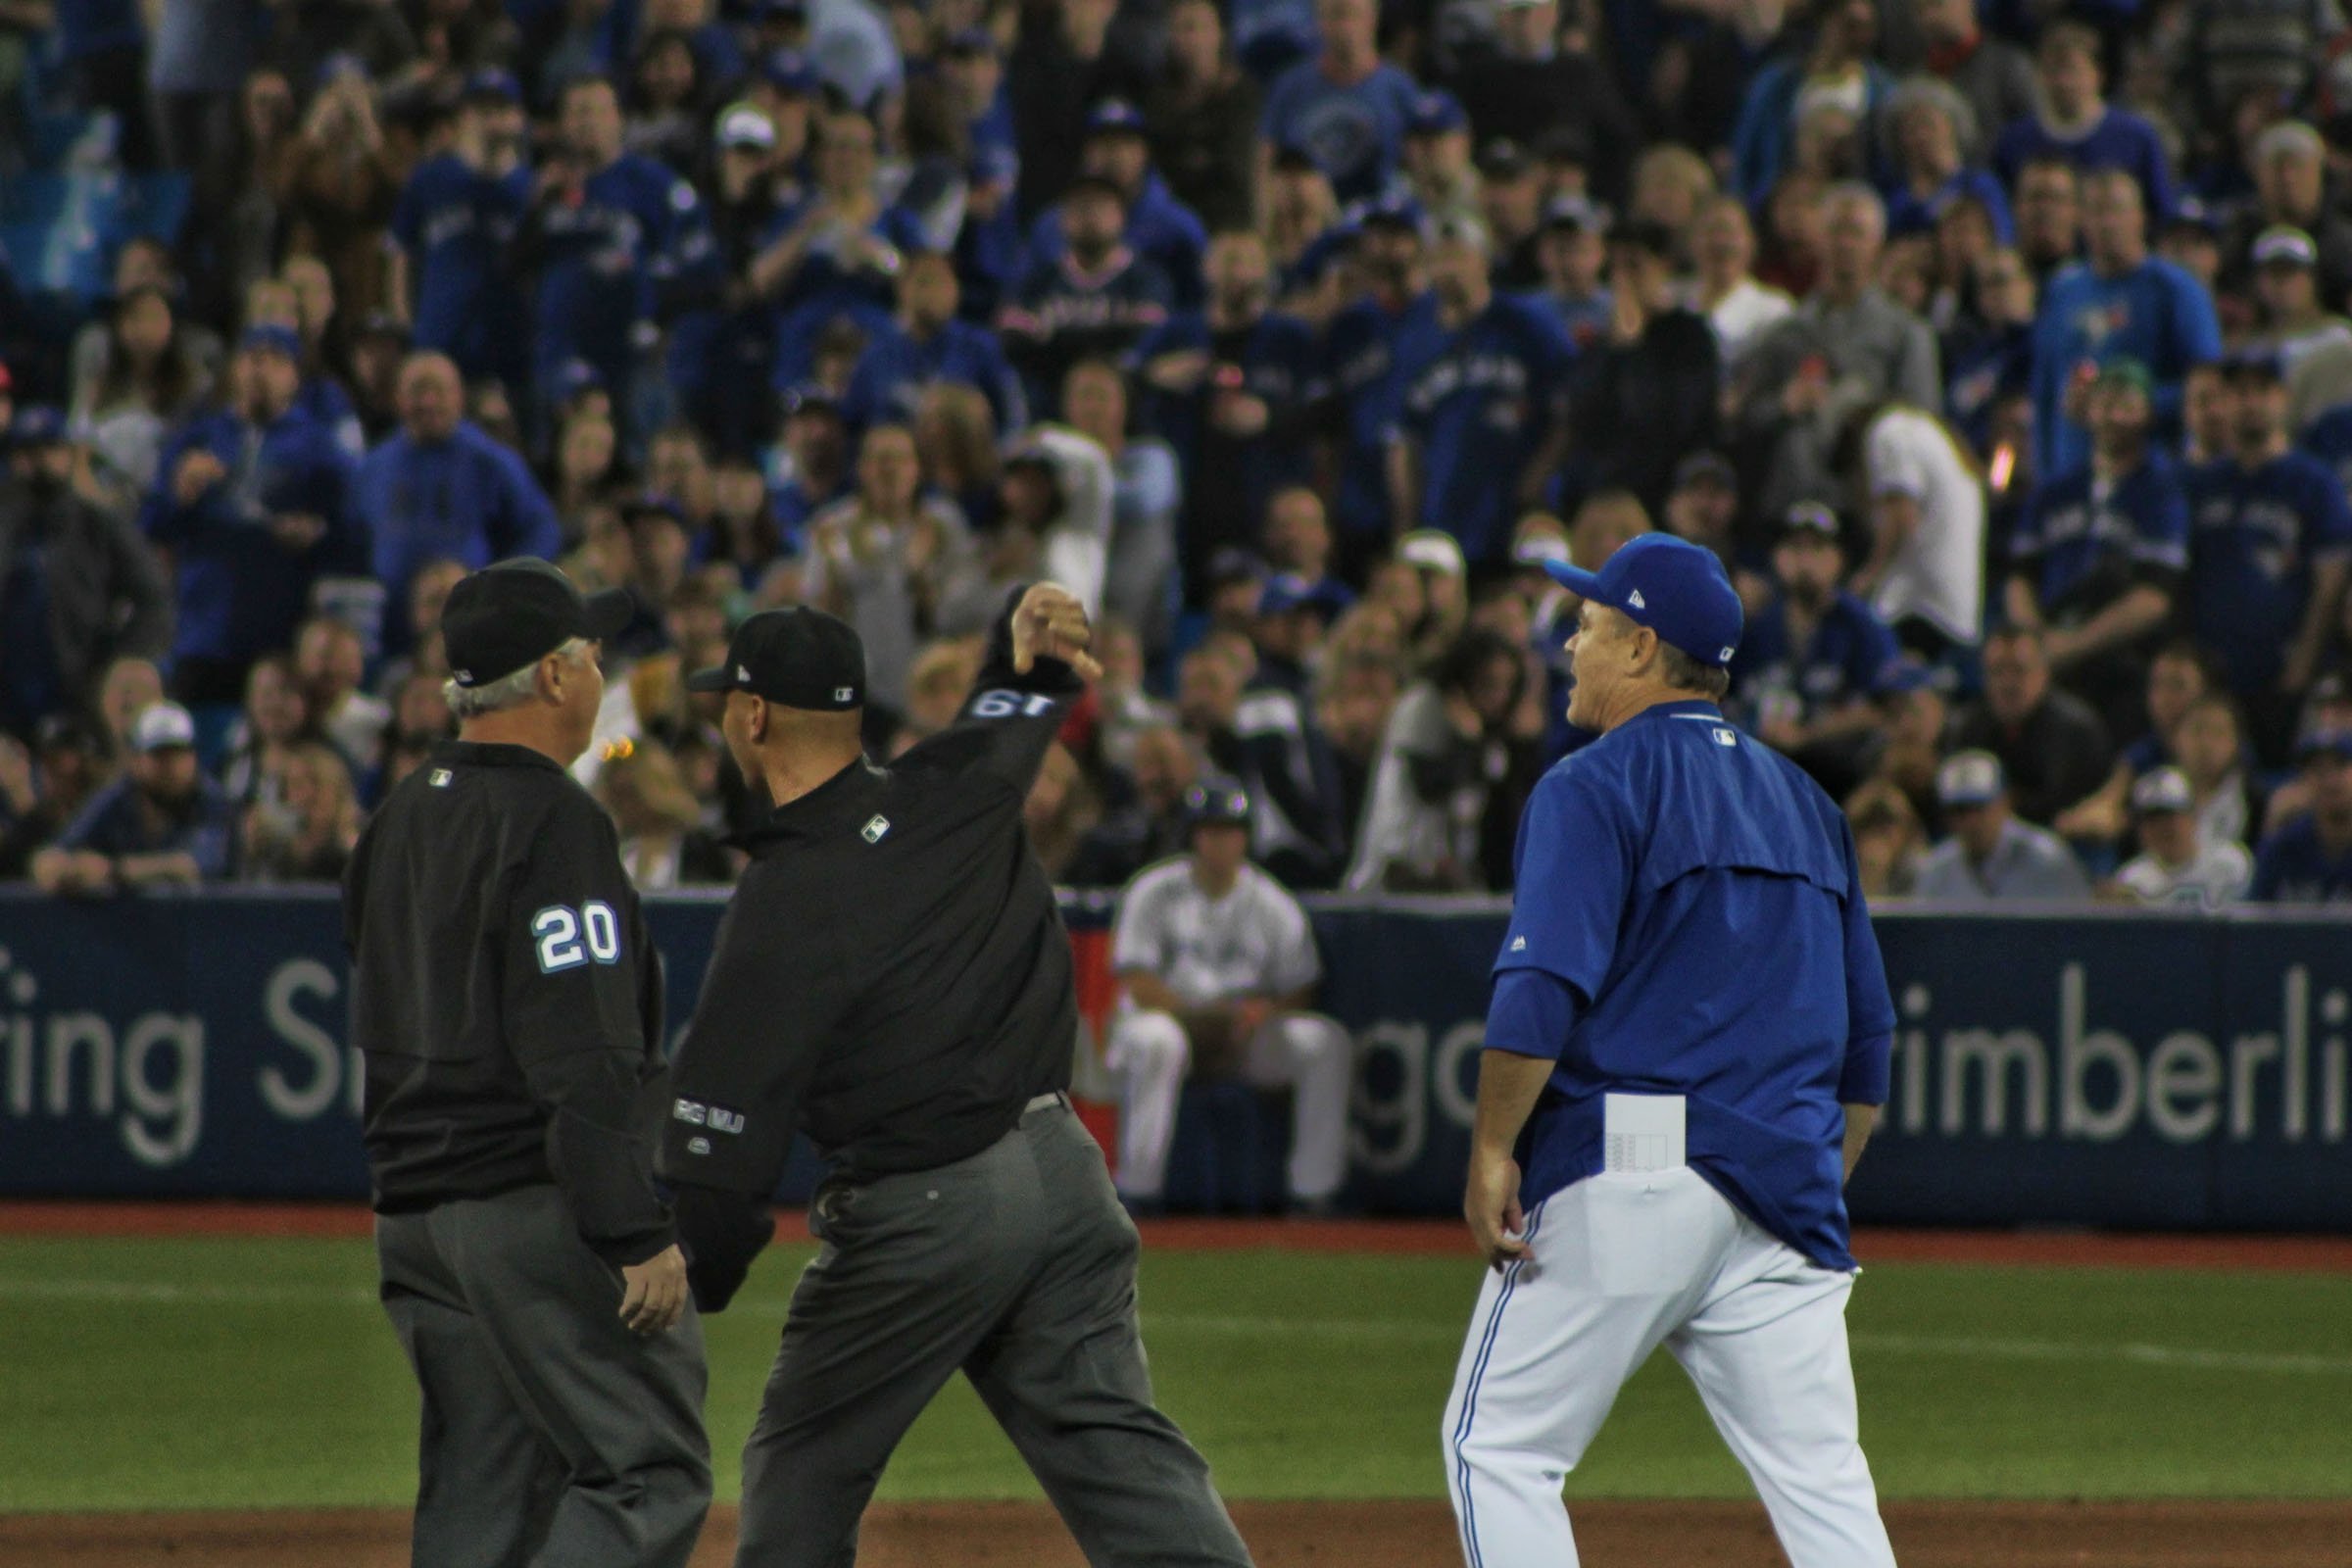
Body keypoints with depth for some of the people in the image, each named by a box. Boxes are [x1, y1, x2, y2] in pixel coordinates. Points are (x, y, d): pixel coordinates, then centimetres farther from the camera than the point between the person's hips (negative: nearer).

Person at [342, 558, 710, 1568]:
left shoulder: (398, 821, 15)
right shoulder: (551, 823, -13)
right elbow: (579, 1057, -20)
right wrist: (637, 1232, -20)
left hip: (411, 1219, 9)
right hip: (536, 1214, -9)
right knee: (651, 1479, -7)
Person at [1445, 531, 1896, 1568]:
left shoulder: (1598, 786, -3)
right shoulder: (1806, 803, 19)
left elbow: (1543, 988, -16)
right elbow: (1868, 1036, 20)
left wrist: (1491, 1155, -11)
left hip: (1625, 1176, -6)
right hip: (1785, 1195, 6)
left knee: (1499, 1447, 4)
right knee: (1822, 1478, 2)